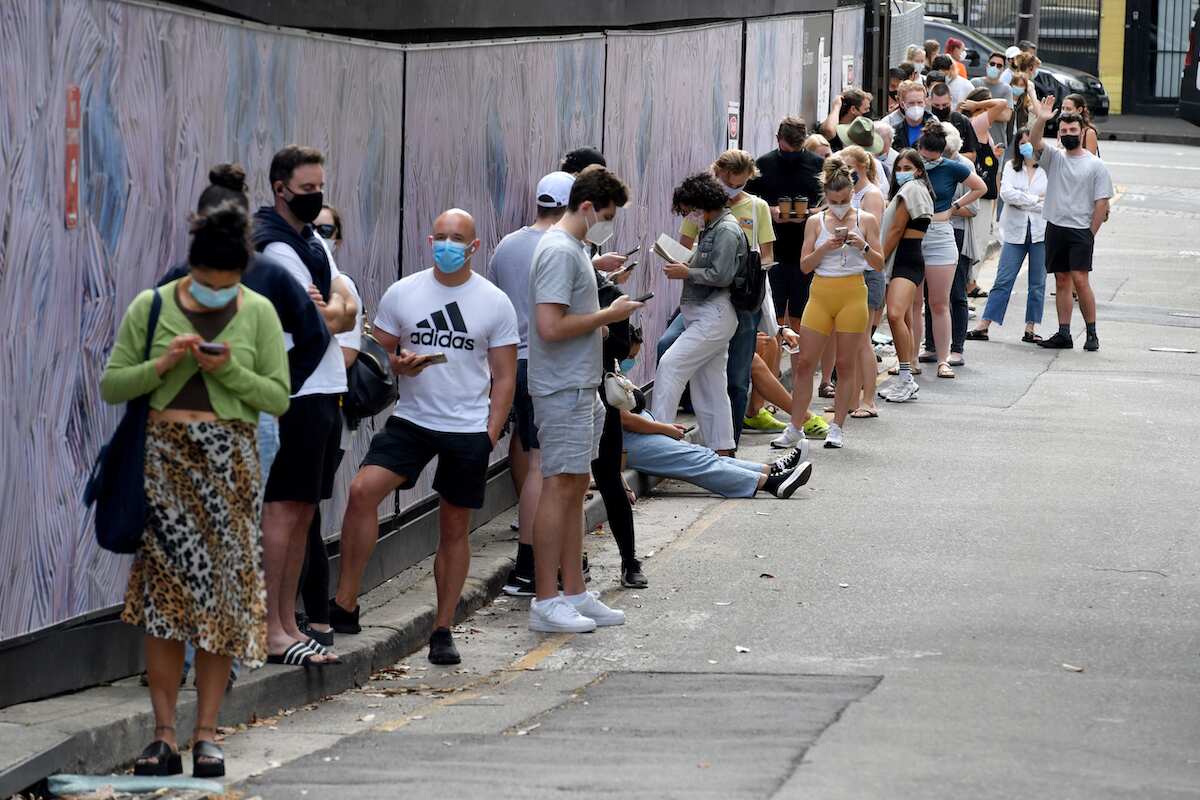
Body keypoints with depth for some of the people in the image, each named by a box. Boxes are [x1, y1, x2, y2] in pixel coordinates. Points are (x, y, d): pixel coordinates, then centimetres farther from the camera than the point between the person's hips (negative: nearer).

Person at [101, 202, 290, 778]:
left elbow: (279, 397, 4)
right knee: (163, 589, -6)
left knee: (220, 589, -2)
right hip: (166, 456, 0)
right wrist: (161, 365, -13)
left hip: (230, 461, 1)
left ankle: (207, 734, 4)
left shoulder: (258, 314, 5)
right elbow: (111, 385, 4)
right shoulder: (151, 308, 3)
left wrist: (230, 370, -12)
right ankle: (164, 735, -3)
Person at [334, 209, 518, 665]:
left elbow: (504, 378, 3)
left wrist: (490, 436, -6)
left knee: (455, 529, 5)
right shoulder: (402, 293, 5)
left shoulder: (494, 304, 2)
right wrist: (398, 365, -12)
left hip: (468, 429, -1)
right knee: (363, 490, -19)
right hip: (411, 419, 1)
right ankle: (345, 601, -12)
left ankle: (443, 630, 14)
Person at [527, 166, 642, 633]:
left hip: (580, 389, 10)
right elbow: (551, 327, -24)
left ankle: (574, 594, 18)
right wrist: (608, 316, -15)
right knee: (560, 489, -8)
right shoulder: (560, 252, -16)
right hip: (563, 391, -10)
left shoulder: (573, 249, 16)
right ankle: (546, 603, -6)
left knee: (575, 489, 12)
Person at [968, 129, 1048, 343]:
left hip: (1040, 231, -1)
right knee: (1003, 280, -1)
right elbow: (1006, 192, -7)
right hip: (1015, 231, 1)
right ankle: (983, 327, 0)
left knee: (1037, 283, 3)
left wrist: (1021, 201, -9)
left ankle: (1031, 329, 10)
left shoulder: (1047, 169, 0)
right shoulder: (1011, 167, 8)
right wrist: (1035, 200, -9)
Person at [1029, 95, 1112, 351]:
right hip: (1055, 228, 4)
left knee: (1080, 279, -12)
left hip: (1081, 230, -4)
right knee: (1062, 280, 6)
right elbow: (1034, 142, -9)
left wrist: (1090, 234, -7)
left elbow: (1102, 203, -2)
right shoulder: (1054, 158, 9)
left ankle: (1092, 333, -6)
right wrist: (1041, 120, -27)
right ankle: (1064, 334, 9)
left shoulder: (1096, 165, 1)